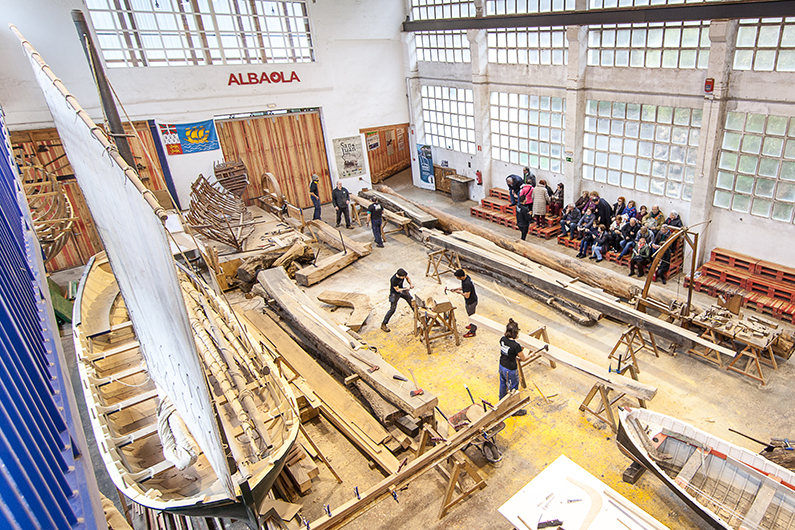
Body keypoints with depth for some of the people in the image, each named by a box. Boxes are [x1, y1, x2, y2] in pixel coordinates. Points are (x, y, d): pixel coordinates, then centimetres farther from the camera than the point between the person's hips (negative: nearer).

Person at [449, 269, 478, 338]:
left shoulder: (467, 283, -37)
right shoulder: (466, 276, -8)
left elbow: (467, 296, -32)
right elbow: (464, 287, 9)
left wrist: (460, 292, -17)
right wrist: (456, 289, 0)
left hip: (471, 302, -9)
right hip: (468, 301, 9)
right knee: (470, 315, 29)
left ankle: (472, 332, 27)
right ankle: (472, 325, 52)